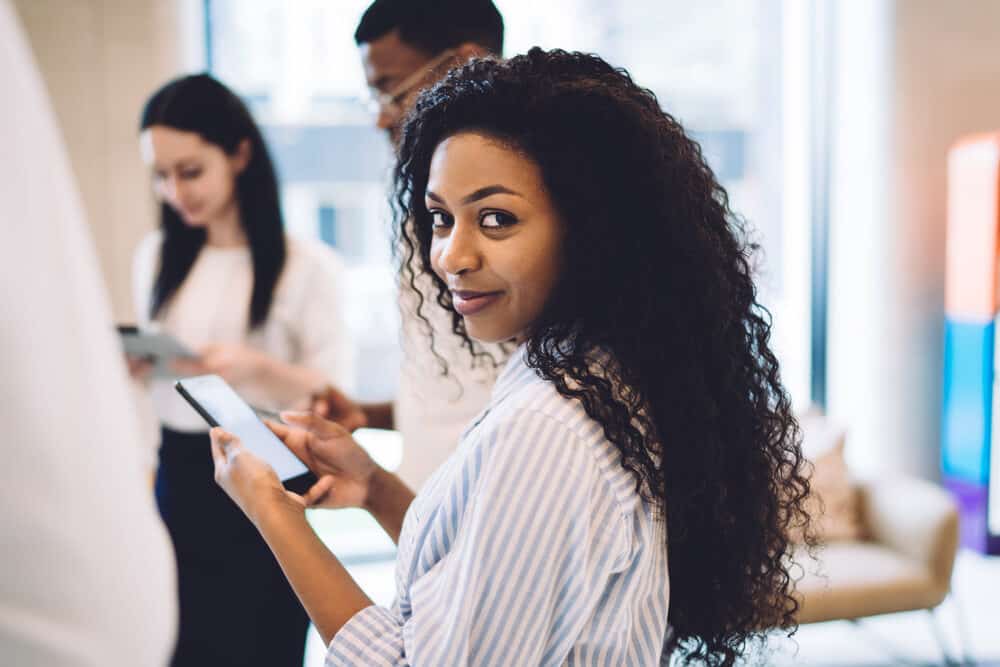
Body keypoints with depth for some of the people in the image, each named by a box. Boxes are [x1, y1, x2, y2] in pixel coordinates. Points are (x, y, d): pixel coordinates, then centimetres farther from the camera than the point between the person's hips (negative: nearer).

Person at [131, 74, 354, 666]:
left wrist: (255, 366, -26)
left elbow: (334, 391, -11)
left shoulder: (308, 266, -10)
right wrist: (129, 365, -5)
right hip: (178, 475, 5)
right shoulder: (155, 257, 7)